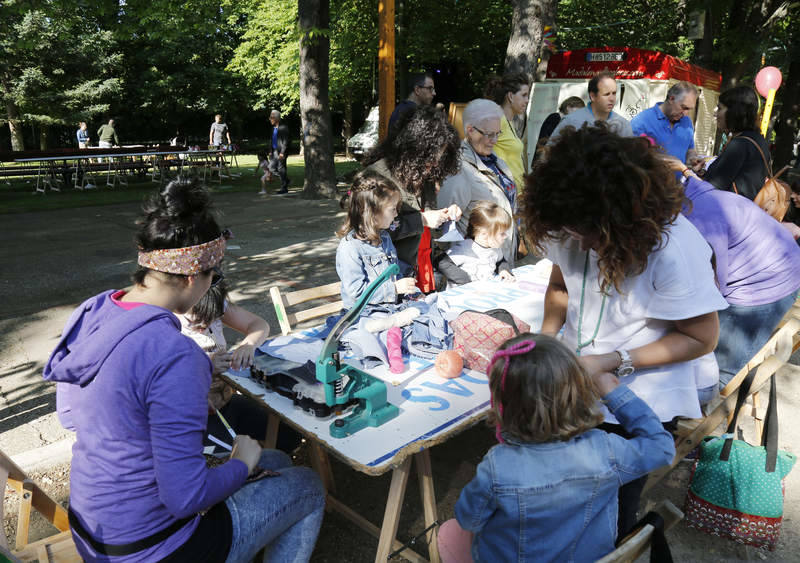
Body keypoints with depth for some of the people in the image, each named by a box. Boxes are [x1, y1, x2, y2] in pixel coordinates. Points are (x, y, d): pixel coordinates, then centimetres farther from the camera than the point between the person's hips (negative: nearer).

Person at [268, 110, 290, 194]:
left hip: (281, 151, -9)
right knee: (271, 168, 9)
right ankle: (285, 179, 24)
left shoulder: (283, 128, -13)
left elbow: (285, 141, -17)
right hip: (275, 151, 9)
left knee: (281, 169, -4)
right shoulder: (273, 128, 13)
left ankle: (284, 188, 5)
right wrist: (271, 151, 14)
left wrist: (282, 152, -21)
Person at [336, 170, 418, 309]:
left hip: (391, 307, 8)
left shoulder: (384, 237, 13)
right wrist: (394, 288, -18)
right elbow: (356, 290, -19)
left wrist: (412, 292, 8)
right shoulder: (349, 247, -16)